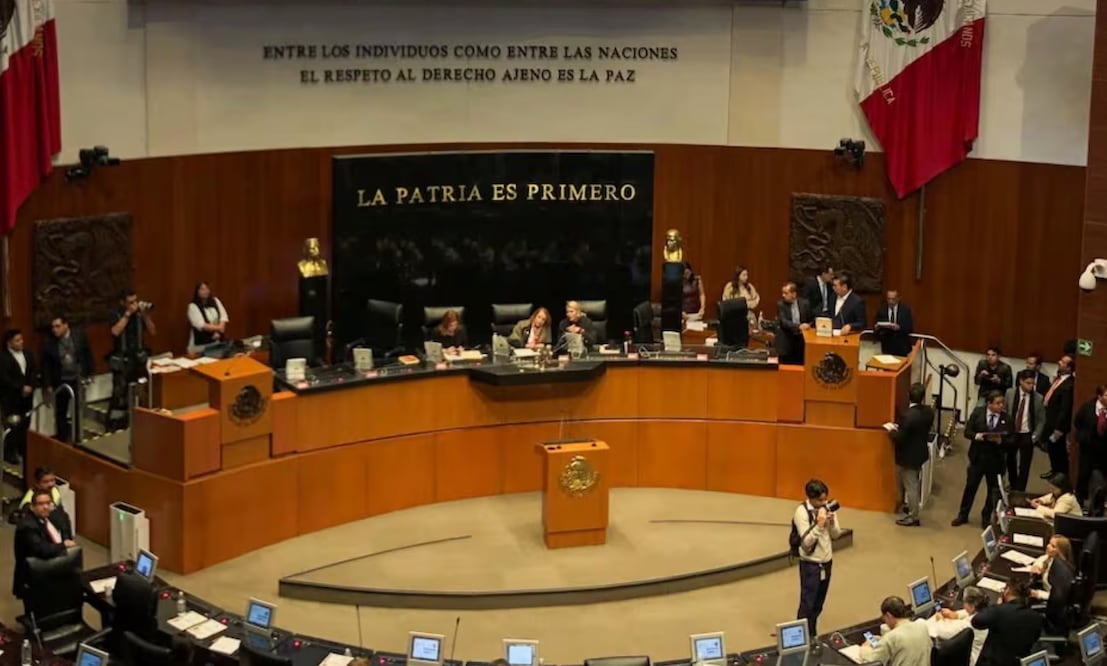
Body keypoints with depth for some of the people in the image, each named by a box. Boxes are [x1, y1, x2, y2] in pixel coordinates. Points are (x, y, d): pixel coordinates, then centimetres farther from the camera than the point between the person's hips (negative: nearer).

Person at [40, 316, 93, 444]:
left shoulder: (79, 335, -8)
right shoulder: (49, 343, -12)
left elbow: (87, 354, 2)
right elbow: (46, 366, -5)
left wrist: (89, 373, 2)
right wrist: (48, 385, -6)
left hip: (78, 379, 1)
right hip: (60, 382, -1)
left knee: (78, 411, 14)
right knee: (60, 413, 7)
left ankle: (77, 437, 27)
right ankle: (62, 439, 16)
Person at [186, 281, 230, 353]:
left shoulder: (215, 301, 8)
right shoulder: (193, 306, -7)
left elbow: (223, 317, 1)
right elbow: (201, 325, -16)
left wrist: (218, 332, -14)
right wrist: (218, 328, -13)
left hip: (217, 341, 4)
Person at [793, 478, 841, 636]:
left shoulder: (828, 507, -1)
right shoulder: (802, 512, -18)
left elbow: (836, 534, 3)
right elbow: (806, 542, -22)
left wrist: (832, 522, -17)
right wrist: (819, 525, -30)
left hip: (827, 561, 5)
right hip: (810, 563, -5)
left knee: (818, 604, 13)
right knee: (807, 604, -3)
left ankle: (812, 636, 24)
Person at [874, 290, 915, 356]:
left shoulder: (906, 310, 2)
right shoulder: (881, 311, 6)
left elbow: (910, 328, -4)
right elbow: (876, 327, 8)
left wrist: (899, 327, -22)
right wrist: (877, 328, -16)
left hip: (902, 347, -1)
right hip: (887, 347, 1)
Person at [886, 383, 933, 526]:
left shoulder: (908, 416, -30)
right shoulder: (929, 412, -7)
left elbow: (900, 438, -25)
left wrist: (892, 431, -5)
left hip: (909, 456, -7)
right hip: (920, 453, 8)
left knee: (910, 486, 5)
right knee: (914, 484, 25)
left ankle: (913, 517, 15)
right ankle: (912, 507, 42)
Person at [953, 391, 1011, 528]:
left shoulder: (1006, 418, -6)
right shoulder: (978, 412, -5)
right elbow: (967, 432, -5)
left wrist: (1001, 441, -25)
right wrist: (977, 436, -24)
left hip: (995, 460, 0)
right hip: (977, 458, 0)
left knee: (993, 490, 12)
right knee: (970, 487, 10)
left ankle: (986, 517, 29)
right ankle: (963, 515, 25)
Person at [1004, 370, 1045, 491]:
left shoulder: (1038, 398, -10)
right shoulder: (1010, 393, -7)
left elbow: (1041, 420, -2)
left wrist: (1034, 437, -7)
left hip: (1027, 436, -2)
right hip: (1011, 434, 2)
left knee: (1024, 466, 1)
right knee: (1010, 462, 19)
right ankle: (1013, 488, 40)